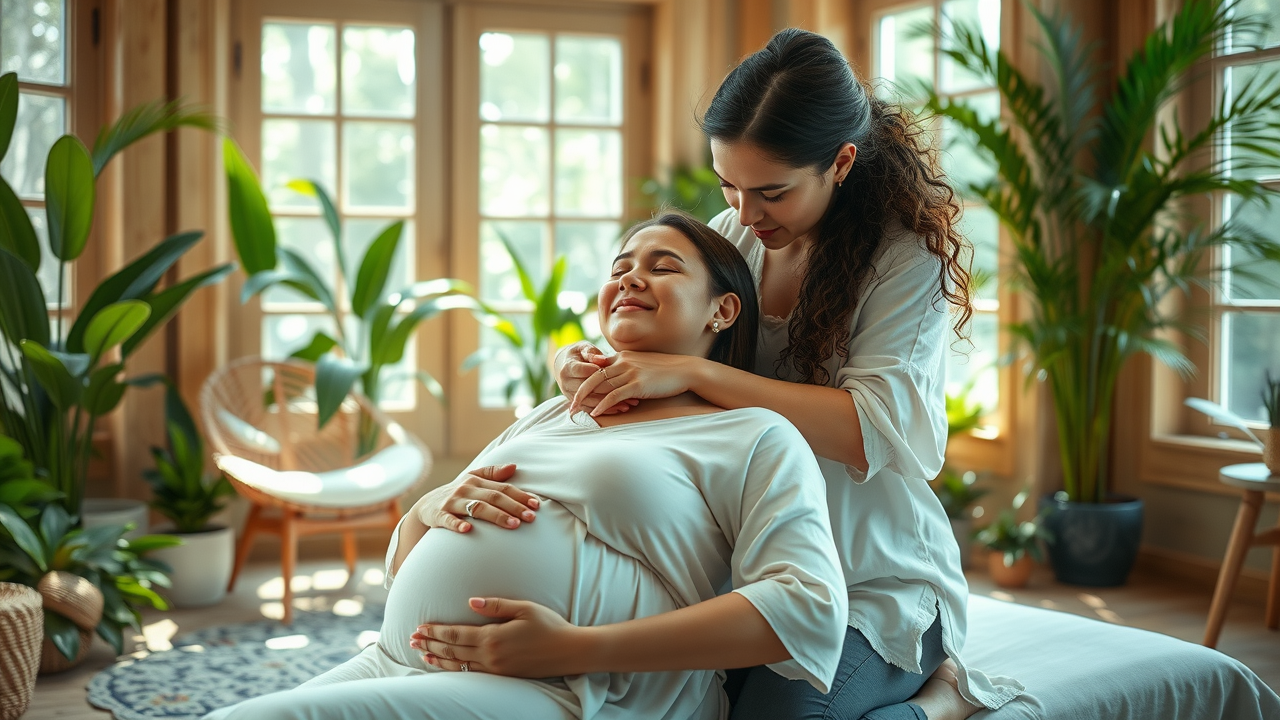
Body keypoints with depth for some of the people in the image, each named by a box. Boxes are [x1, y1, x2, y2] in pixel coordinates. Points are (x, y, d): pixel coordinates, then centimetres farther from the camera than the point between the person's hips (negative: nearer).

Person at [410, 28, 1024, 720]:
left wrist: (692, 372, -29)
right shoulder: (732, 237, 5)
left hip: (875, 585, -5)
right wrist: (584, 365, -12)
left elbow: (876, 428, -25)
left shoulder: (907, 259, -12)